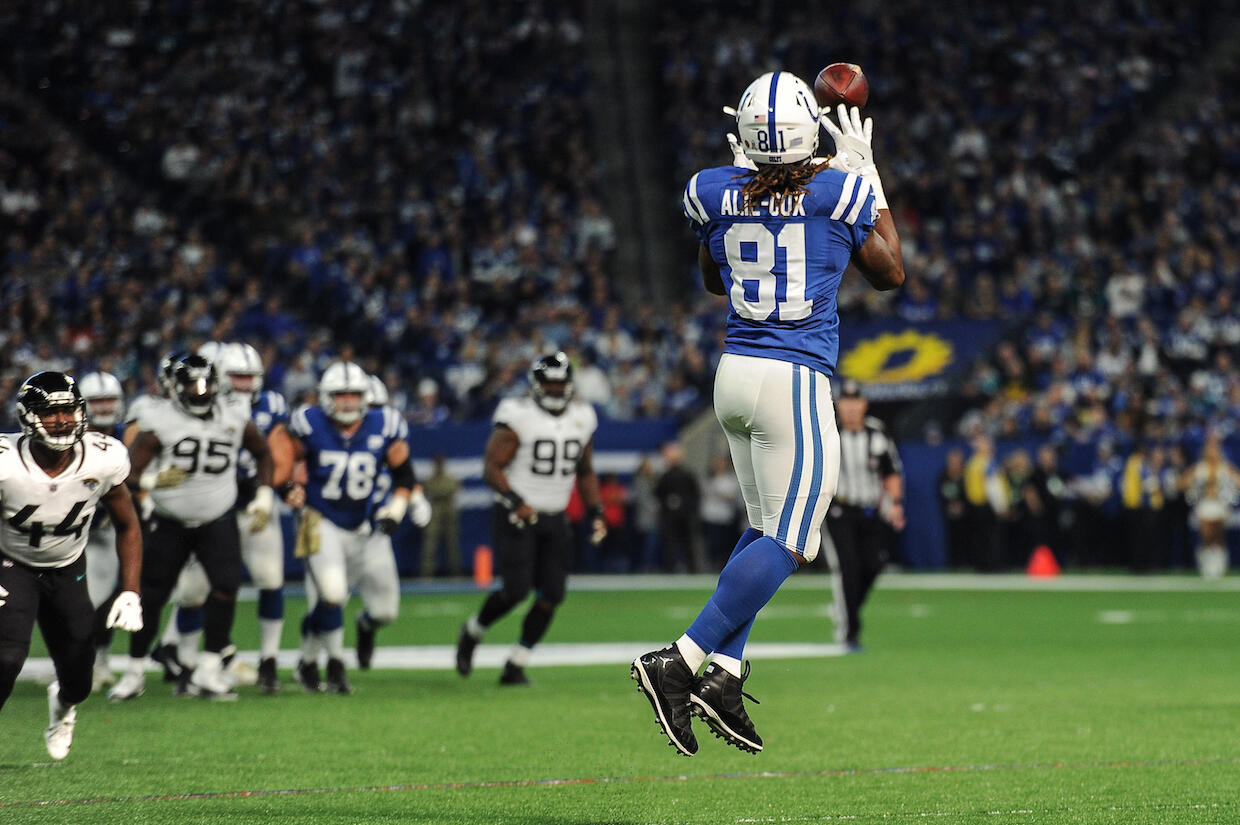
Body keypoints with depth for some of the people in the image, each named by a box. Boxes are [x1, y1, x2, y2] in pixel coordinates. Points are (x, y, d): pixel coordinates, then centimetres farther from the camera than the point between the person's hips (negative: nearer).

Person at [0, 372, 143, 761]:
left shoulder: (104, 460, -20)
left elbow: (127, 527, -3)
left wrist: (131, 592, -9)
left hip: (67, 571, 3)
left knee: (78, 681, 8)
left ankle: (62, 703, 47)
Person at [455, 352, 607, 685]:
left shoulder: (581, 418, 7)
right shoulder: (518, 417, -12)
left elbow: (586, 473, 19)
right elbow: (492, 468, -13)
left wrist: (595, 513, 7)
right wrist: (516, 501, -27)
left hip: (555, 520, 6)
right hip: (516, 517, -6)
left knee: (551, 595, -4)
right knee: (516, 590, -15)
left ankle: (515, 667, 7)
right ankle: (472, 631, 15)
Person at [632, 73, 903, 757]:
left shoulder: (718, 194, 1)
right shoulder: (839, 191, -8)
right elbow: (890, 273, 11)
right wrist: (865, 169, 14)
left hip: (734, 371, 6)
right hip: (794, 380, -6)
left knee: (765, 527, 16)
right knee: (787, 543, -3)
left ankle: (722, 676, 7)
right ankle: (679, 662, -12)